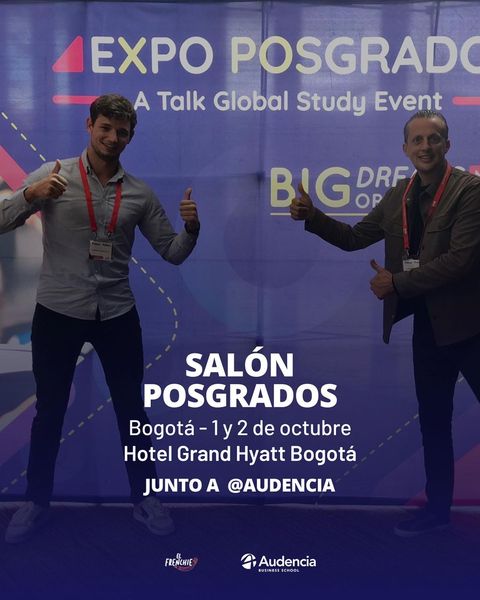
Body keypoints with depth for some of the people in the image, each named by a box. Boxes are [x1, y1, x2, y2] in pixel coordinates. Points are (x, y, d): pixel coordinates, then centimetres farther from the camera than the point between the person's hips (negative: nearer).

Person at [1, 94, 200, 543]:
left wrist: (191, 228, -13)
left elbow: (172, 253, 7)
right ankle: (36, 501, 30)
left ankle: (144, 498, 28)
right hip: (57, 312, -2)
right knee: (50, 410, 11)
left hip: (117, 315, 2)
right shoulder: (52, 175, -3)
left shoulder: (140, 194, 4)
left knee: (132, 407, 10)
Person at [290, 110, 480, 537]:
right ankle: (438, 507, 30)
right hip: (427, 325, 6)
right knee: (433, 421, 15)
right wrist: (312, 217, -1)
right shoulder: (397, 197, 8)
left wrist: (397, 282, -17)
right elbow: (355, 237, 14)